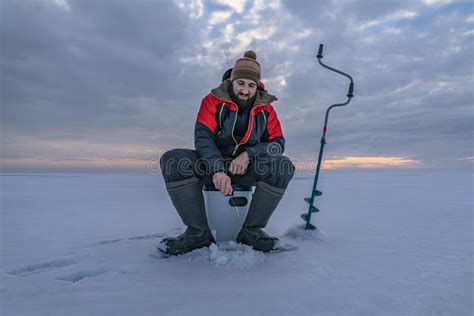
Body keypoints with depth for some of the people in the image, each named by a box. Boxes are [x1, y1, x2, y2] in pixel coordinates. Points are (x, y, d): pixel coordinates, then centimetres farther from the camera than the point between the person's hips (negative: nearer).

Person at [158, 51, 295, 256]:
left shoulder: (265, 108, 3)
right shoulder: (213, 100, -3)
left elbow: (278, 142, -3)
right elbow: (203, 137, -15)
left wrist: (248, 154, -23)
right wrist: (218, 169, -32)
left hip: (248, 169, 1)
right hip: (212, 164, 0)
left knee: (283, 166, -27)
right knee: (172, 160, -26)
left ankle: (251, 230, -12)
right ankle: (198, 232, -17)